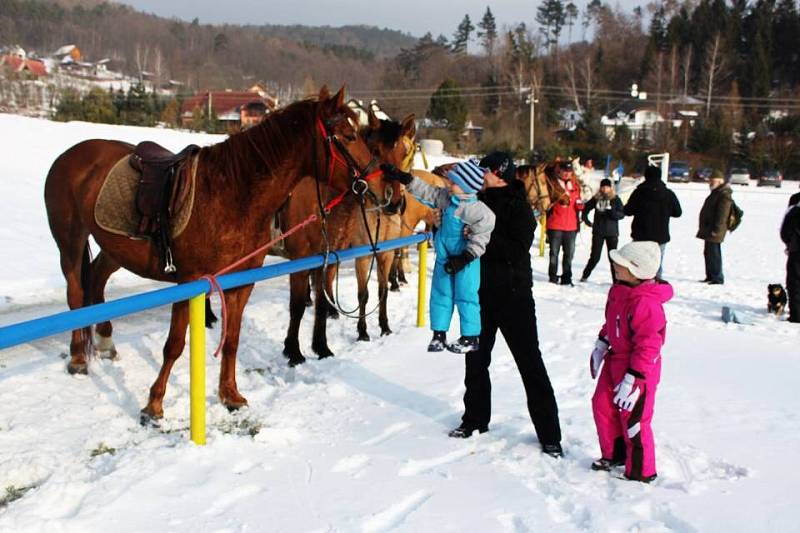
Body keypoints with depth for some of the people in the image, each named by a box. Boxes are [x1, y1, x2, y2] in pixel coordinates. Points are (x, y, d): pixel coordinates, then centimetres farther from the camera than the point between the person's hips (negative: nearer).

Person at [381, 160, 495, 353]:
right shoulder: (446, 197, 0)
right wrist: (404, 178, 5)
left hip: (465, 259, -8)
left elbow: (482, 235, -23)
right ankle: (439, 334, 20)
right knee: (439, 294, 11)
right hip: (444, 256, 8)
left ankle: (470, 337, 11)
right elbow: (427, 192, 8)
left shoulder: (474, 209, -22)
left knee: (465, 297, 0)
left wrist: (466, 257, -23)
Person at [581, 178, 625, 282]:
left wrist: (613, 213, -24)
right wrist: (586, 220, 8)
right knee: (595, 257, 2)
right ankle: (585, 275, 18)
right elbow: (586, 208, 16)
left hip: (612, 232, -1)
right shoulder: (596, 198, 2)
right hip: (598, 232, 1)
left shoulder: (615, 199, -2)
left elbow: (622, 214, -6)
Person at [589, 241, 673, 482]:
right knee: (602, 406, 19)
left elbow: (648, 345, -29)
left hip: (639, 369, -10)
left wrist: (632, 379, -28)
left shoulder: (646, 304, -30)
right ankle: (614, 454, 38)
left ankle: (640, 472, 17)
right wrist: (601, 344, 19)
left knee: (633, 420, 0)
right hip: (615, 361, 10)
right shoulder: (619, 290, 1)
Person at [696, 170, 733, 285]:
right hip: (708, 229, 11)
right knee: (708, 253, 15)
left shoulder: (724, 195, -16)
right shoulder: (716, 193, 18)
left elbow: (722, 215, -22)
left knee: (714, 253, -9)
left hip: (714, 231, -11)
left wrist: (716, 230, -24)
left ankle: (717, 278, -5)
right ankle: (710, 276, 24)